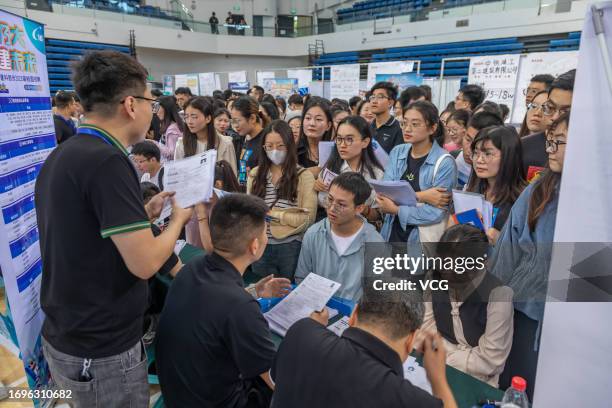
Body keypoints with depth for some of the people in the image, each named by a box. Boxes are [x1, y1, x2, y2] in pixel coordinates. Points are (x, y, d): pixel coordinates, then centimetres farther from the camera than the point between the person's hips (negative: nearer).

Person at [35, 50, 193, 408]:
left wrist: (145, 214, 9)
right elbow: (144, 263, -25)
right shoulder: (107, 161, -25)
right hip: (103, 351, -8)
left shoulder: (61, 155, 4)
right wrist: (179, 218, -9)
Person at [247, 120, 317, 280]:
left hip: (291, 247, -3)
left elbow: (307, 219, -9)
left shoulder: (304, 176, -5)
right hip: (260, 246, 3)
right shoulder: (255, 174, 6)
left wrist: (272, 213, -9)